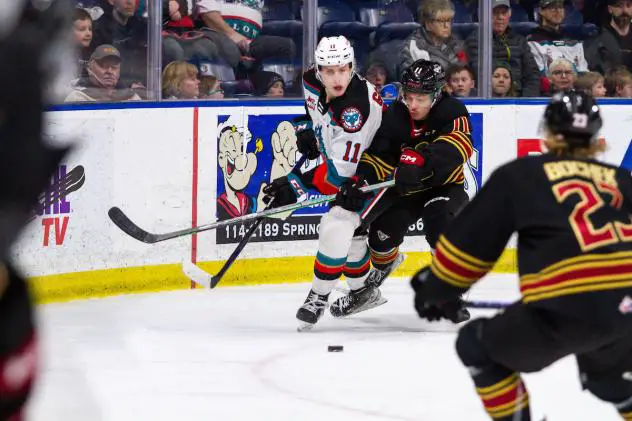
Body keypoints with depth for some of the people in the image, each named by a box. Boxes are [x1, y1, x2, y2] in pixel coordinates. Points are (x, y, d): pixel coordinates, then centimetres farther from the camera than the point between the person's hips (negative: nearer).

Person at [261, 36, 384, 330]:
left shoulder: (357, 108, -37)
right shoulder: (312, 81, -15)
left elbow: (340, 171, -36)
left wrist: (296, 184, -38)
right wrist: (306, 128, 0)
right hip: (341, 159, 9)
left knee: (337, 225, -21)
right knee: (351, 230, 18)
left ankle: (319, 296, -8)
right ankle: (361, 291, 38)